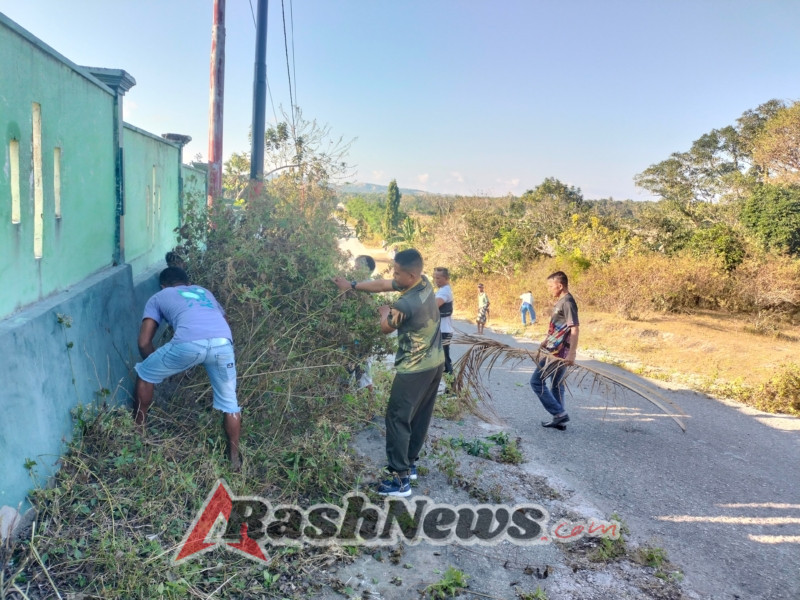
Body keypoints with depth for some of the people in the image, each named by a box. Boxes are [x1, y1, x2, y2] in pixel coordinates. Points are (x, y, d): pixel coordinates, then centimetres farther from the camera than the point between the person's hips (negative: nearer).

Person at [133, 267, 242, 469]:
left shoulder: (158, 297, 30)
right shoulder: (204, 291, 41)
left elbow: (144, 343, 23)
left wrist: (158, 368, 40)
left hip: (189, 343, -3)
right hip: (223, 342, 3)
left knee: (145, 375, 26)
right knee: (229, 402, 23)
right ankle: (235, 457, 28)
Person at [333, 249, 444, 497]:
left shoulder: (406, 304, -28)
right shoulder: (424, 283, -1)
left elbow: (385, 328, -7)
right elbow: (381, 285, 9)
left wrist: (385, 312, 14)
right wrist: (352, 285, 13)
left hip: (415, 369, -9)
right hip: (435, 362, 9)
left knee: (398, 419, 0)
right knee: (420, 417, 18)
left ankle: (400, 480, 4)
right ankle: (409, 464, 31)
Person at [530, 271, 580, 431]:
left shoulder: (567, 302, -16)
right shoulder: (561, 301, 13)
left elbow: (575, 329, -23)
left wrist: (571, 354, -28)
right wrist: (546, 342, 29)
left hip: (557, 353, -10)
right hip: (555, 351, 10)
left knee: (537, 381, -4)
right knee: (556, 385, 14)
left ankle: (559, 413, -1)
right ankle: (559, 420, 20)